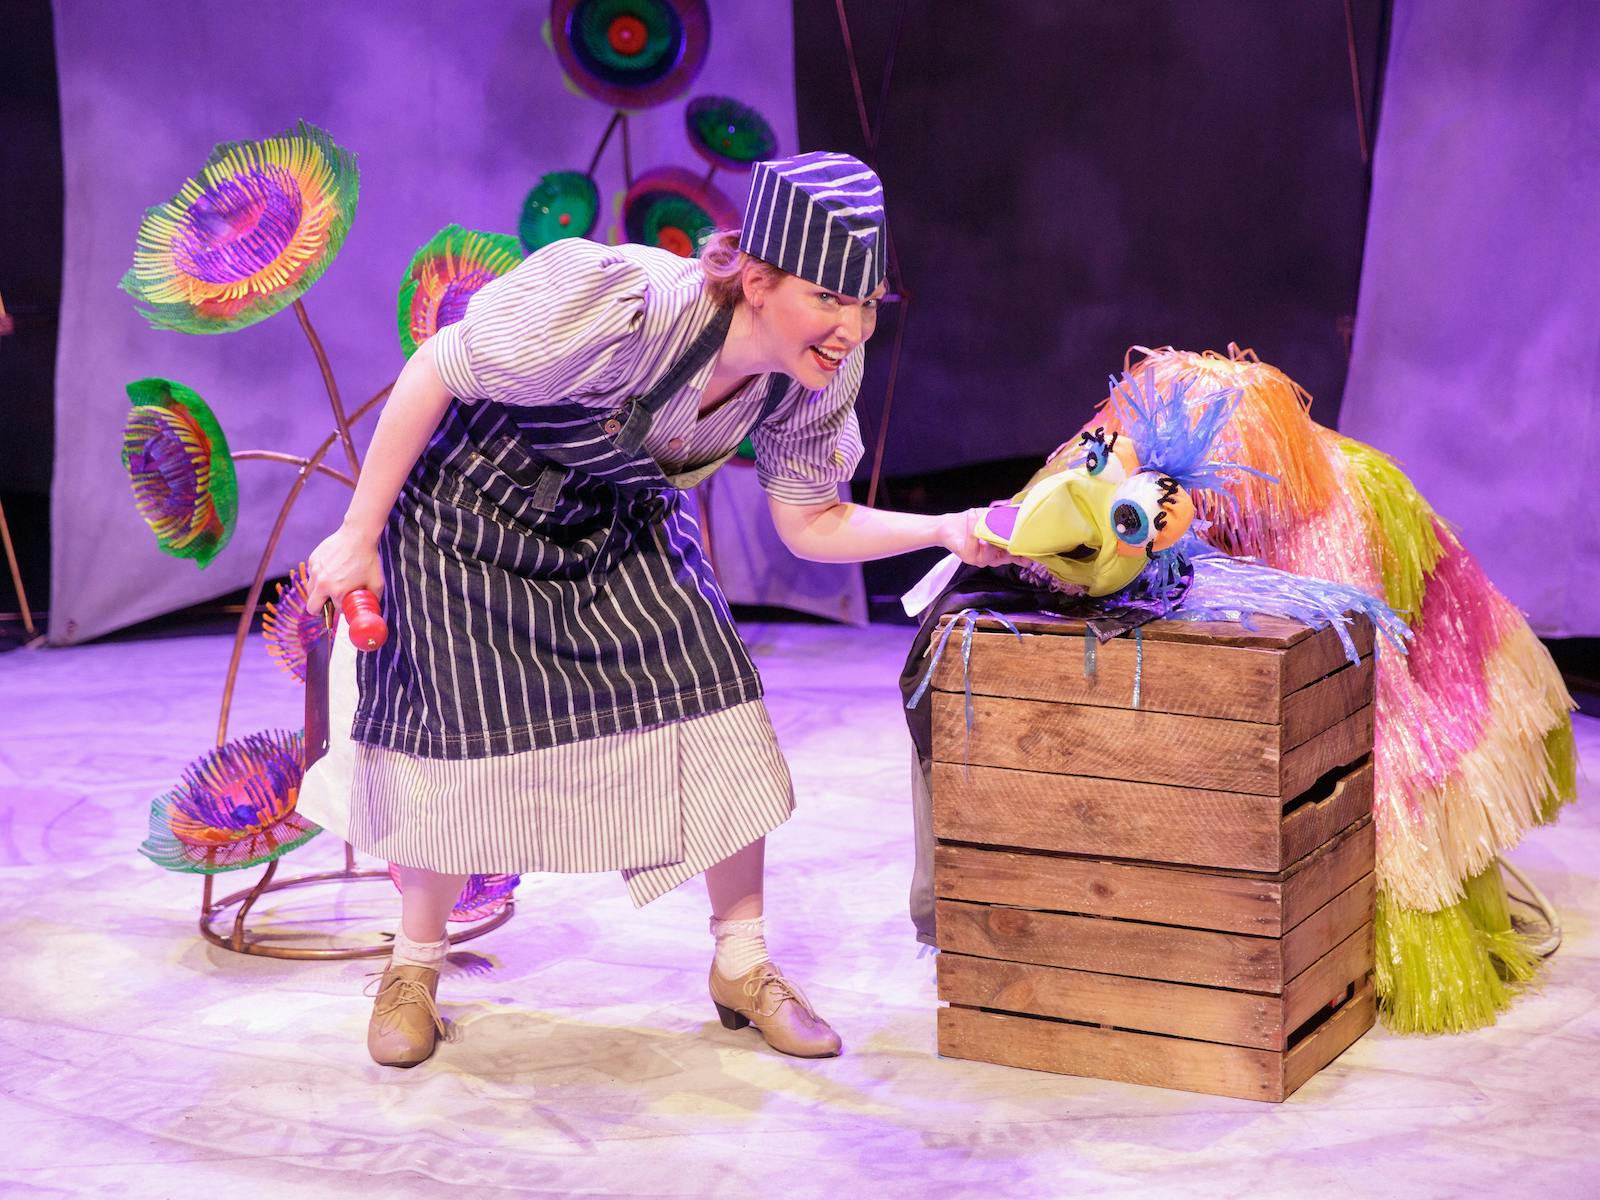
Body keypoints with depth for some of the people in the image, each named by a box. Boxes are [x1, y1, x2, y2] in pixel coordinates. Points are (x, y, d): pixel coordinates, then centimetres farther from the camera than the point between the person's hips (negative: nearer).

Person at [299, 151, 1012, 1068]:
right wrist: (360, 537, -20)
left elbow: (811, 522, -6)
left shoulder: (819, 377, -18)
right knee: (459, 745, -3)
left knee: (720, 722, -7)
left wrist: (947, 530, -23)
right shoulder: (623, 307, -38)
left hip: (622, 529, 5)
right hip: (471, 512, -5)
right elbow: (435, 373, -26)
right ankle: (415, 968, 23)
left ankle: (744, 966, 11)